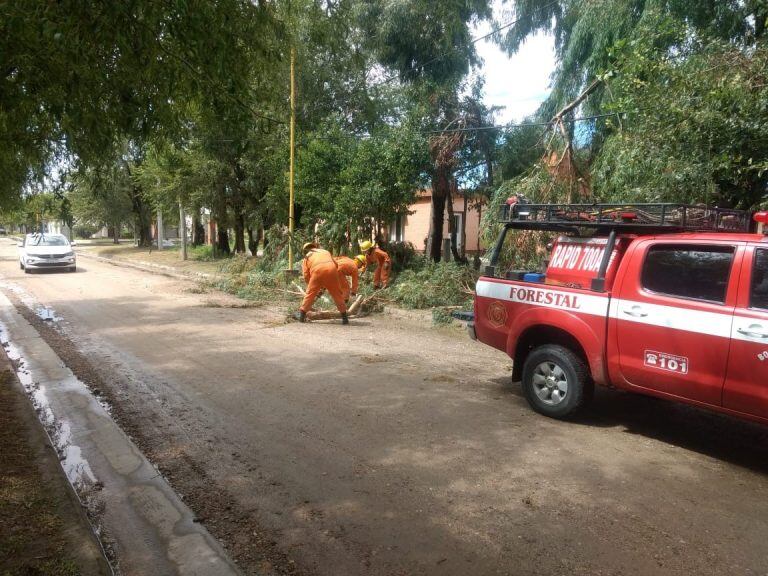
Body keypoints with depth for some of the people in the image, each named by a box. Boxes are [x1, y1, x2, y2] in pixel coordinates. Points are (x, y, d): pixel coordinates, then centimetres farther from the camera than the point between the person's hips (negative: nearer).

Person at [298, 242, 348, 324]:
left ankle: (302, 315, 13)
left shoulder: (306, 257, 28)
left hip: (317, 270, -1)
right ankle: (344, 317, 11)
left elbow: (306, 276, 18)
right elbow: (336, 265, 29)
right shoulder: (325, 251, 36)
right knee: (338, 294, 11)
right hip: (331, 269, 2)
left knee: (310, 293, 13)